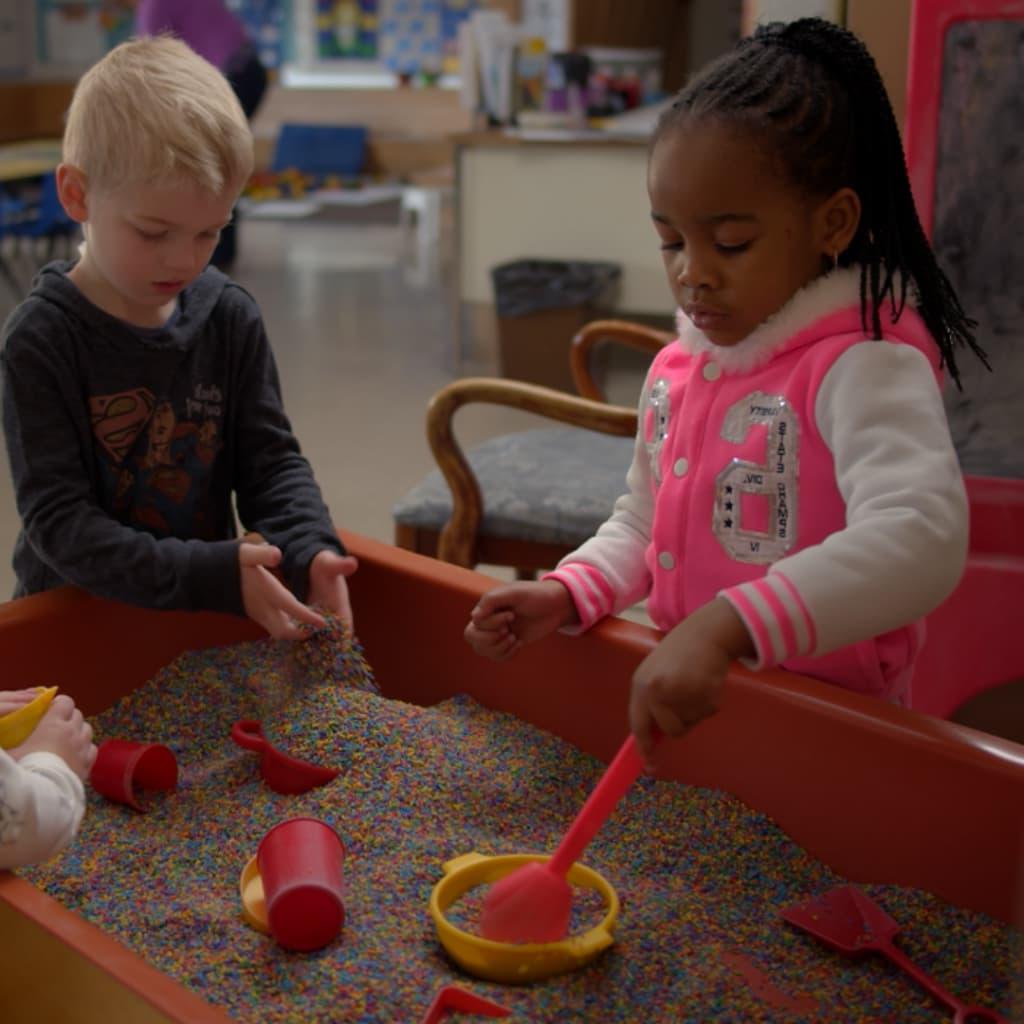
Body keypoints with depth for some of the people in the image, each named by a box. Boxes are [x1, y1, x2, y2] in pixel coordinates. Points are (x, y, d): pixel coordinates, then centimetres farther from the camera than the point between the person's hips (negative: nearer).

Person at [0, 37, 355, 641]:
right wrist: (213, 573, -28)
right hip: (80, 621, -2)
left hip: (214, 614, 3)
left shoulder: (230, 317, 0)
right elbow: (56, 521, -16)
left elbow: (272, 460, 4)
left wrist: (308, 549, -18)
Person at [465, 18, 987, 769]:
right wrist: (568, 594, -1)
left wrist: (725, 627, -43)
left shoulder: (863, 368, -16)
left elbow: (922, 539, -33)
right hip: (687, 715, 7)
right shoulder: (677, 369, 7)